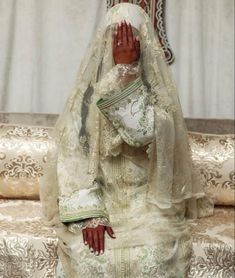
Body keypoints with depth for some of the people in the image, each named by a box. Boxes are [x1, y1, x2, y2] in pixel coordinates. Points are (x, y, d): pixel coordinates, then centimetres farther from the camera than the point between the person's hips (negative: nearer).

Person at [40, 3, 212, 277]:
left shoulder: (158, 89, -3)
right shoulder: (87, 91, -1)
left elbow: (144, 133, -24)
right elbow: (73, 158, -7)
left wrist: (126, 70, -24)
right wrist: (88, 214, -18)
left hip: (146, 200, 0)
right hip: (97, 197, 1)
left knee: (153, 255, -25)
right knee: (91, 256, -24)